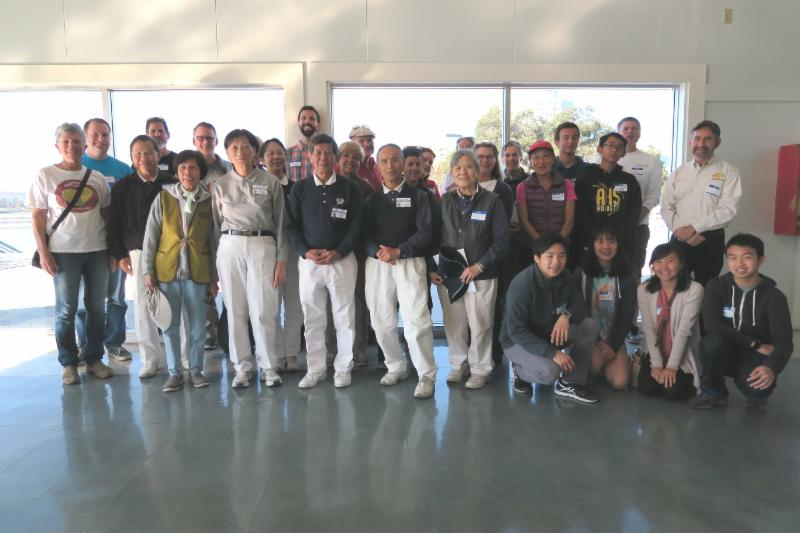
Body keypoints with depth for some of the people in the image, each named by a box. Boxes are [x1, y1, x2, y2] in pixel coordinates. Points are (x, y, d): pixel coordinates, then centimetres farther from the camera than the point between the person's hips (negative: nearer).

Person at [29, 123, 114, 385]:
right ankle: (68, 363, 15)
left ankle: (94, 358, 20)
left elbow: (107, 215, 11)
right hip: (63, 252, -2)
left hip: (97, 250, 3)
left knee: (97, 306, 7)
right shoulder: (45, 175, 1)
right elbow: (37, 217, 0)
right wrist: (43, 252, -8)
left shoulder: (96, 177, 8)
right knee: (66, 309, 3)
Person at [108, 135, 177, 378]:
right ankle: (151, 358, 13)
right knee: (143, 306, 2)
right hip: (138, 253, 1)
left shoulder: (172, 183, 3)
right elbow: (114, 224, 8)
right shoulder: (123, 187, 6)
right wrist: (120, 255, 2)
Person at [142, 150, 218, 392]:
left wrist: (214, 278, 4)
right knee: (170, 325, 7)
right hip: (166, 271, 0)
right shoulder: (163, 197, 1)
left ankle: (196, 370, 22)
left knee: (197, 326, 7)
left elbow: (213, 241, 5)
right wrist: (148, 271, -2)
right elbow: (150, 236, 2)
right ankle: (175, 372, 20)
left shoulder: (209, 201, 2)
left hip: (197, 272, 0)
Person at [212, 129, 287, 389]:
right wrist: (216, 260, 6)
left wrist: (281, 258, -1)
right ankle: (242, 366, 16)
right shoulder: (220, 185, 9)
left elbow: (280, 223, 4)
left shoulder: (270, 182, 4)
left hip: (262, 245, -2)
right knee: (236, 309, 5)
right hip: (230, 246, 2)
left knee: (264, 310, -2)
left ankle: (268, 365, 12)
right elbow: (216, 224, 11)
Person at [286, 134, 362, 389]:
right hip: (309, 260, 1)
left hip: (342, 259, -1)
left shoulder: (349, 187, 3)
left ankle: (343, 368, 18)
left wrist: (338, 252, -12)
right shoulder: (299, 188, 6)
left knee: (344, 316, 4)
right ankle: (315, 368, 20)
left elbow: (355, 224, 0)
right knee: (312, 317, 7)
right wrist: (305, 251, -10)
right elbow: (292, 225, 5)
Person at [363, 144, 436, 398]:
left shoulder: (417, 196, 5)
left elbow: (425, 231, -3)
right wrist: (378, 252, -13)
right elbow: (364, 234, 7)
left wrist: (398, 251, -13)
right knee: (382, 322, 7)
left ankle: (427, 376, 2)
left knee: (417, 321, -11)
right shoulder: (372, 199, 13)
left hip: (410, 262, -3)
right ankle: (396, 367, 27)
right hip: (377, 264, 3)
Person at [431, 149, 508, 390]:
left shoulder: (492, 201, -1)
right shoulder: (444, 201, 8)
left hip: (481, 275, -2)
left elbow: (501, 241, -3)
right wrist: (432, 268, 0)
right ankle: (458, 365, 27)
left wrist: (478, 266, -11)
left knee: (480, 325, 2)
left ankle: (480, 369, 20)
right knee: (453, 324, 8)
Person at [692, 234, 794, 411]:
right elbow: (712, 325, -19)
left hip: (756, 357, -1)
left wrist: (771, 368, -40)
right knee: (712, 341, -33)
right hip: (724, 353, 1)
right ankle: (713, 391, -6)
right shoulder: (717, 286, -6)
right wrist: (755, 343, -22)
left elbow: (783, 341, -18)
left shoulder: (773, 296, -9)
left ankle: (756, 395, 8)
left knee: (757, 385, -33)